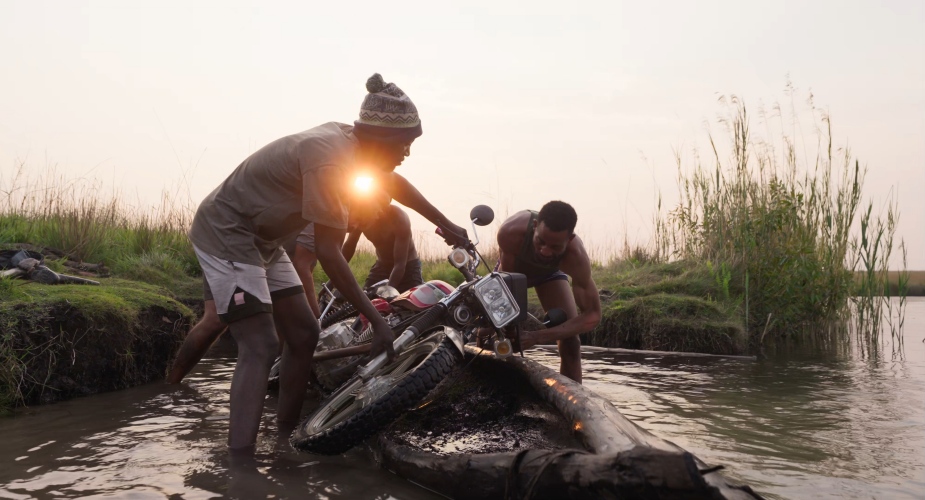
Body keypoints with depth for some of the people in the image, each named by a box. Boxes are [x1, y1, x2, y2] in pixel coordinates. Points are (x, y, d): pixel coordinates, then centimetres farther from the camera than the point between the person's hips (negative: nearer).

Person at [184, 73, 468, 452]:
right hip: (226, 236, -9)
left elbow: (394, 183, 17)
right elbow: (328, 252, -28)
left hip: (261, 242, 9)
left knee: (304, 334, 8)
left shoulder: (348, 140, -2)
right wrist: (376, 319, -23)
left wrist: (447, 226, 22)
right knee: (260, 346, -18)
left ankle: (287, 434, 19)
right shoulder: (330, 159, -29)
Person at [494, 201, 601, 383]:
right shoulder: (511, 231, -46)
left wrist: (539, 336, -49)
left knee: (570, 343, -16)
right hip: (512, 269, 0)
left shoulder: (576, 256, -42)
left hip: (549, 272, 0)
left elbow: (593, 315, -39)